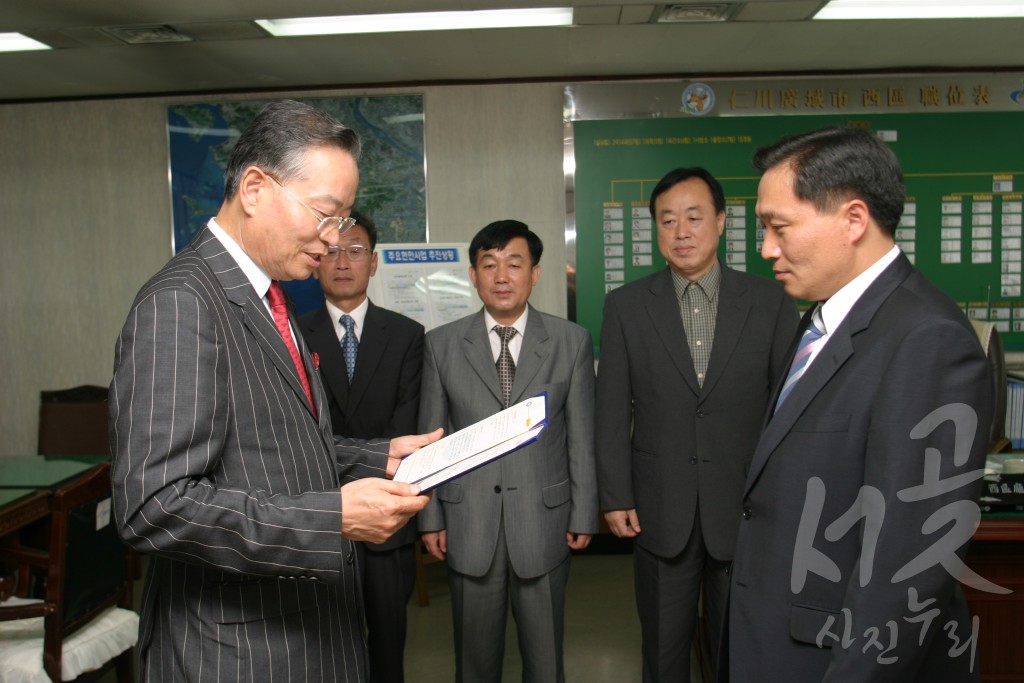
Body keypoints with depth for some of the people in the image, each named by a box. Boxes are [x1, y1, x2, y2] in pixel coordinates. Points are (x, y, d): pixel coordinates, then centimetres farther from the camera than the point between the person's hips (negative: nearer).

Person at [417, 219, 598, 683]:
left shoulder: (571, 341, 0)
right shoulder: (441, 344, 1)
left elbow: (582, 437, 1)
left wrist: (584, 516, 1)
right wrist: (430, 518, 2)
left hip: (543, 519, 0)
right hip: (467, 521, 1)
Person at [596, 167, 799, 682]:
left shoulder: (770, 302, -1)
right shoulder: (626, 305, 0)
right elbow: (612, 410, 0)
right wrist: (615, 497, -2)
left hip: (747, 508, 0)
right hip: (660, 509, 1)